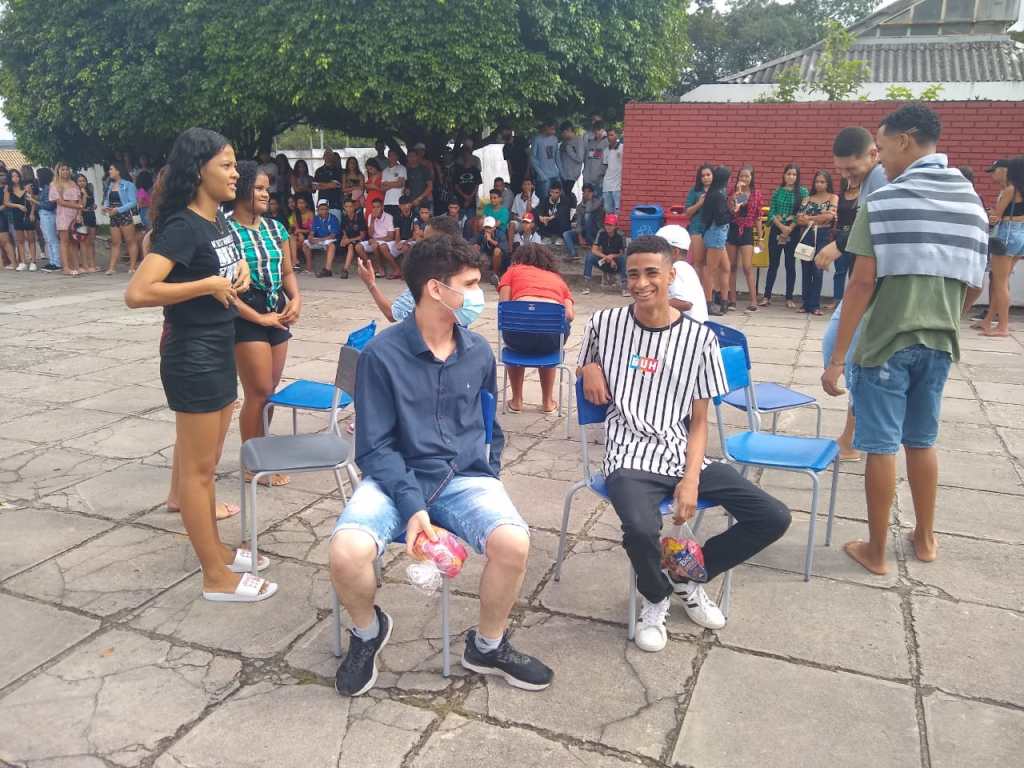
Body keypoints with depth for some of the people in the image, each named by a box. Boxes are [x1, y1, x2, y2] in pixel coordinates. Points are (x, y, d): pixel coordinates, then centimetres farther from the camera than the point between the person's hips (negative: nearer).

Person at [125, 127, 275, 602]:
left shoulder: (219, 221, 7)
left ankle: (215, 549, 34)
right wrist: (209, 284, -22)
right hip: (193, 356, -9)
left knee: (206, 460, 19)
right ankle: (216, 577, 13)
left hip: (220, 350, 9)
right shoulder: (183, 226, -19)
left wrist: (241, 268, 4)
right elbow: (137, 293, -29)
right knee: (199, 467, 2)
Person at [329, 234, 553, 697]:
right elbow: (374, 447, -9)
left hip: (465, 477, 3)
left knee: (513, 543, -26)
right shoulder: (383, 353, -7)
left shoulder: (478, 352, 6)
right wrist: (412, 505, -21)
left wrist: (488, 482, 7)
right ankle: (369, 630, 8)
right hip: (396, 479, -2)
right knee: (347, 552, -30)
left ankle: (487, 645, 6)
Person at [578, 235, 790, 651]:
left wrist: (691, 479, -9)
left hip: (685, 456, 3)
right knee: (641, 530, -34)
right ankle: (655, 598, 4)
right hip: (631, 459, -3)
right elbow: (585, 363, 23)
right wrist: (590, 368, -2)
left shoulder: (699, 337, 1)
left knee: (773, 518, -8)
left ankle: (687, 577, 17)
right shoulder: (605, 324, 1)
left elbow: (699, 421, 4)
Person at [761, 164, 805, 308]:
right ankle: (767, 296, 8)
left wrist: (790, 228, -14)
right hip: (776, 230, 1)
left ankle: (789, 298, 9)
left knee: (790, 265, 4)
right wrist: (782, 226, -12)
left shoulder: (803, 192, 1)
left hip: (793, 232, -1)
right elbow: (771, 212, 1)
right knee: (773, 264, 4)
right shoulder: (777, 191, 6)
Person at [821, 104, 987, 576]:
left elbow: (863, 283, -16)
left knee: (881, 448, 4)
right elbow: (972, 282, 11)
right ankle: (925, 538, 33)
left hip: (885, 343, -5)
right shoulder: (973, 202, 6)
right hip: (938, 343, 6)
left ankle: (876, 551, 15)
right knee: (922, 442, 19)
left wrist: (836, 357, -13)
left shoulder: (883, 201, -12)